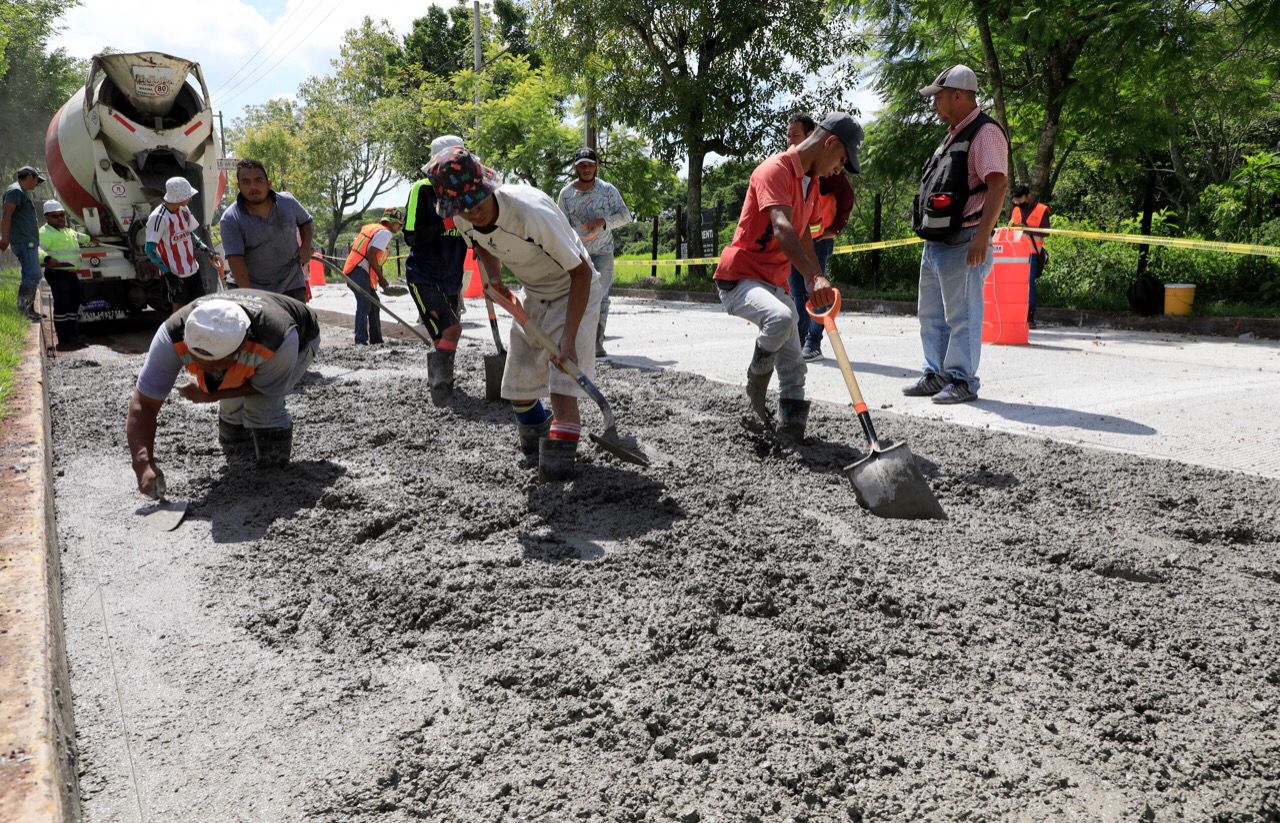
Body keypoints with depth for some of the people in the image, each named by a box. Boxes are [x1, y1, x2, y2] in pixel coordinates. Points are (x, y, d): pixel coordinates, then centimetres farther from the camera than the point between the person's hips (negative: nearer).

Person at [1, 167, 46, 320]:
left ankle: (30, 310, 14)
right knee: (33, 275, -16)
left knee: (31, 276, 11)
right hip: (24, 242, -11)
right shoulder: (15, 191, -8)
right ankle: (23, 305, -14)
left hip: (30, 242, 11)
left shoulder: (23, 192, 23)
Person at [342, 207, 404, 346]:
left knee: (374, 305, 14)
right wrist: (381, 277, -13)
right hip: (360, 272, -10)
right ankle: (361, 340, -24)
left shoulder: (370, 227, 24)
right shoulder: (385, 232, -6)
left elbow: (352, 247, 23)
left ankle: (376, 340, 20)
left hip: (352, 270, 10)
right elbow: (371, 254, -18)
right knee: (365, 304, -17)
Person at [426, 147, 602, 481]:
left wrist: (569, 338, -36)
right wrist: (494, 280, -10)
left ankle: (559, 453, -14)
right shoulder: (462, 219, -16)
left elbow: (581, 271, -32)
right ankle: (534, 438, 35)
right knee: (518, 381, 10)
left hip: (574, 289, -7)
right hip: (533, 294, 7)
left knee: (562, 372, -21)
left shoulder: (531, 211, -37)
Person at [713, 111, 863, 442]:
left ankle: (792, 435, 12)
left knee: (793, 367, 5)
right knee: (781, 317, -37)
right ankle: (755, 384, -12)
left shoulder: (811, 182, 13)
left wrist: (817, 281, 25)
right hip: (739, 279, -9)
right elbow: (782, 230, -34)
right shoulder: (775, 170, -18)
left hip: (776, 284, 9)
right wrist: (815, 277, -45)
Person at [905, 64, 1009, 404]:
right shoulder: (953, 135, 21)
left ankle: (962, 380, 1)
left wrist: (982, 235, -27)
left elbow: (998, 185, -20)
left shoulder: (985, 133, -10)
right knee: (931, 313, 14)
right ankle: (935, 375, 23)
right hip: (935, 241, 10)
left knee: (962, 315, -5)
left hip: (962, 243, -10)